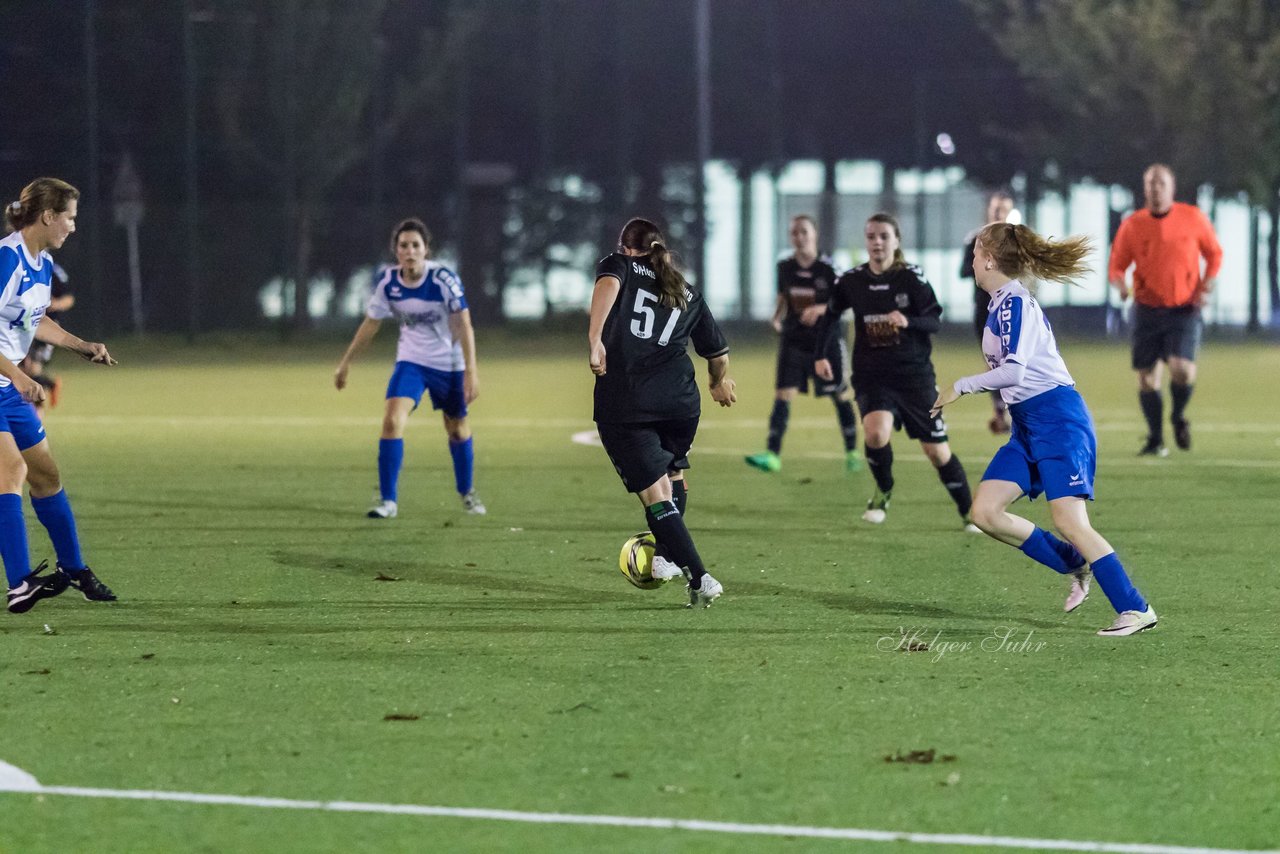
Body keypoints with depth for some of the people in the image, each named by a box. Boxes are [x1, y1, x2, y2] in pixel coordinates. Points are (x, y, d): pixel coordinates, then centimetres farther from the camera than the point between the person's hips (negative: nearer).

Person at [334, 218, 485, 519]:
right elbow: (371, 324, 4)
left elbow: (464, 325, -19)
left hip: (450, 364, -2)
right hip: (411, 361, 2)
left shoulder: (443, 278, -21)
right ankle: (387, 500, -13)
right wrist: (345, 363, 10)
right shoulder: (388, 282, -11)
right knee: (392, 420, -18)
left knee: (457, 429, 13)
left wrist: (471, 371, -25)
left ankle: (467, 492, 38)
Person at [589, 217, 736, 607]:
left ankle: (699, 578, -10)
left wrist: (595, 338, -22)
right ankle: (666, 555, 36)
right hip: (680, 399, 3)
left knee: (654, 492, -2)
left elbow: (607, 285, -13)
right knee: (672, 472, 31)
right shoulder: (688, 293, 22)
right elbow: (719, 353, 27)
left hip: (623, 404, -3)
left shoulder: (618, 265, 13)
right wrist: (721, 382, 49)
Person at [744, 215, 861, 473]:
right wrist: (777, 317, -2)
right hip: (794, 340, 2)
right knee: (782, 394, -10)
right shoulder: (785, 267, 0)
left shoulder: (828, 268, -11)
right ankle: (772, 454, -15)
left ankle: (852, 452, 24)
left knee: (841, 395, 8)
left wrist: (820, 309, -24)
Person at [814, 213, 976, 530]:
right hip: (871, 376, 1)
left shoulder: (911, 278, -9)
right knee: (876, 432, -27)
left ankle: (968, 512, 24)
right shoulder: (852, 281, -1)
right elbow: (830, 315, 15)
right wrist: (820, 355, 7)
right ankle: (883, 491, 1)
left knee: (937, 452, 3)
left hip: (914, 375, -1)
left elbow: (935, 320, -12)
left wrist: (908, 321, -31)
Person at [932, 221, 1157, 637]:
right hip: (1027, 428, 10)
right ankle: (1076, 566, 10)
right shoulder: (1002, 304, 14)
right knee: (985, 512, 0)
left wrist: (961, 387, -14)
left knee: (1070, 522, -15)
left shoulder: (1014, 303, -14)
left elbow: (1014, 371, -23)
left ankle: (1135, 609, -12)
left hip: (1057, 420, -10)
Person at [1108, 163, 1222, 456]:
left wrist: (1207, 284, -4)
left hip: (1184, 310, -1)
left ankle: (1178, 418, 12)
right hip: (1147, 310, 1)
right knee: (1147, 377, 0)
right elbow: (1117, 265, 6)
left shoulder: (1193, 218, -1)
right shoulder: (1132, 225, 0)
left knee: (1183, 369, -19)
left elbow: (1214, 253, 12)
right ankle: (1155, 440, 16)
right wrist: (1119, 283, -16)